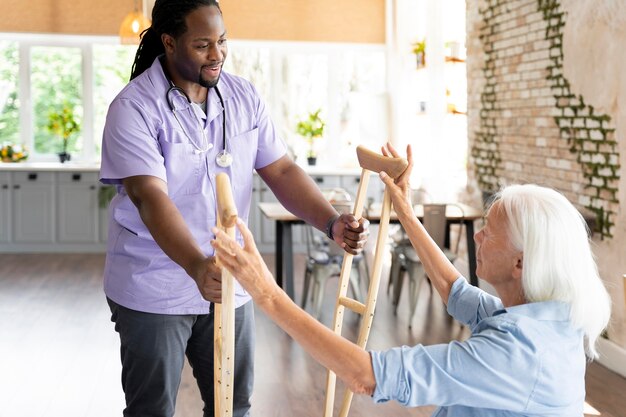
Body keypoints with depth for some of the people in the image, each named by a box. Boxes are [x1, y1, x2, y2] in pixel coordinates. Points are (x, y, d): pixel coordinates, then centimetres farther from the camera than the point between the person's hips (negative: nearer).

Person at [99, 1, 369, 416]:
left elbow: (281, 170, -1)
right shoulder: (134, 108, -16)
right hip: (153, 293, -4)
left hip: (229, 283, 5)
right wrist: (197, 267, -44)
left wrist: (332, 223, -17)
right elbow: (151, 198, -28)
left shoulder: (244, 96, 1)